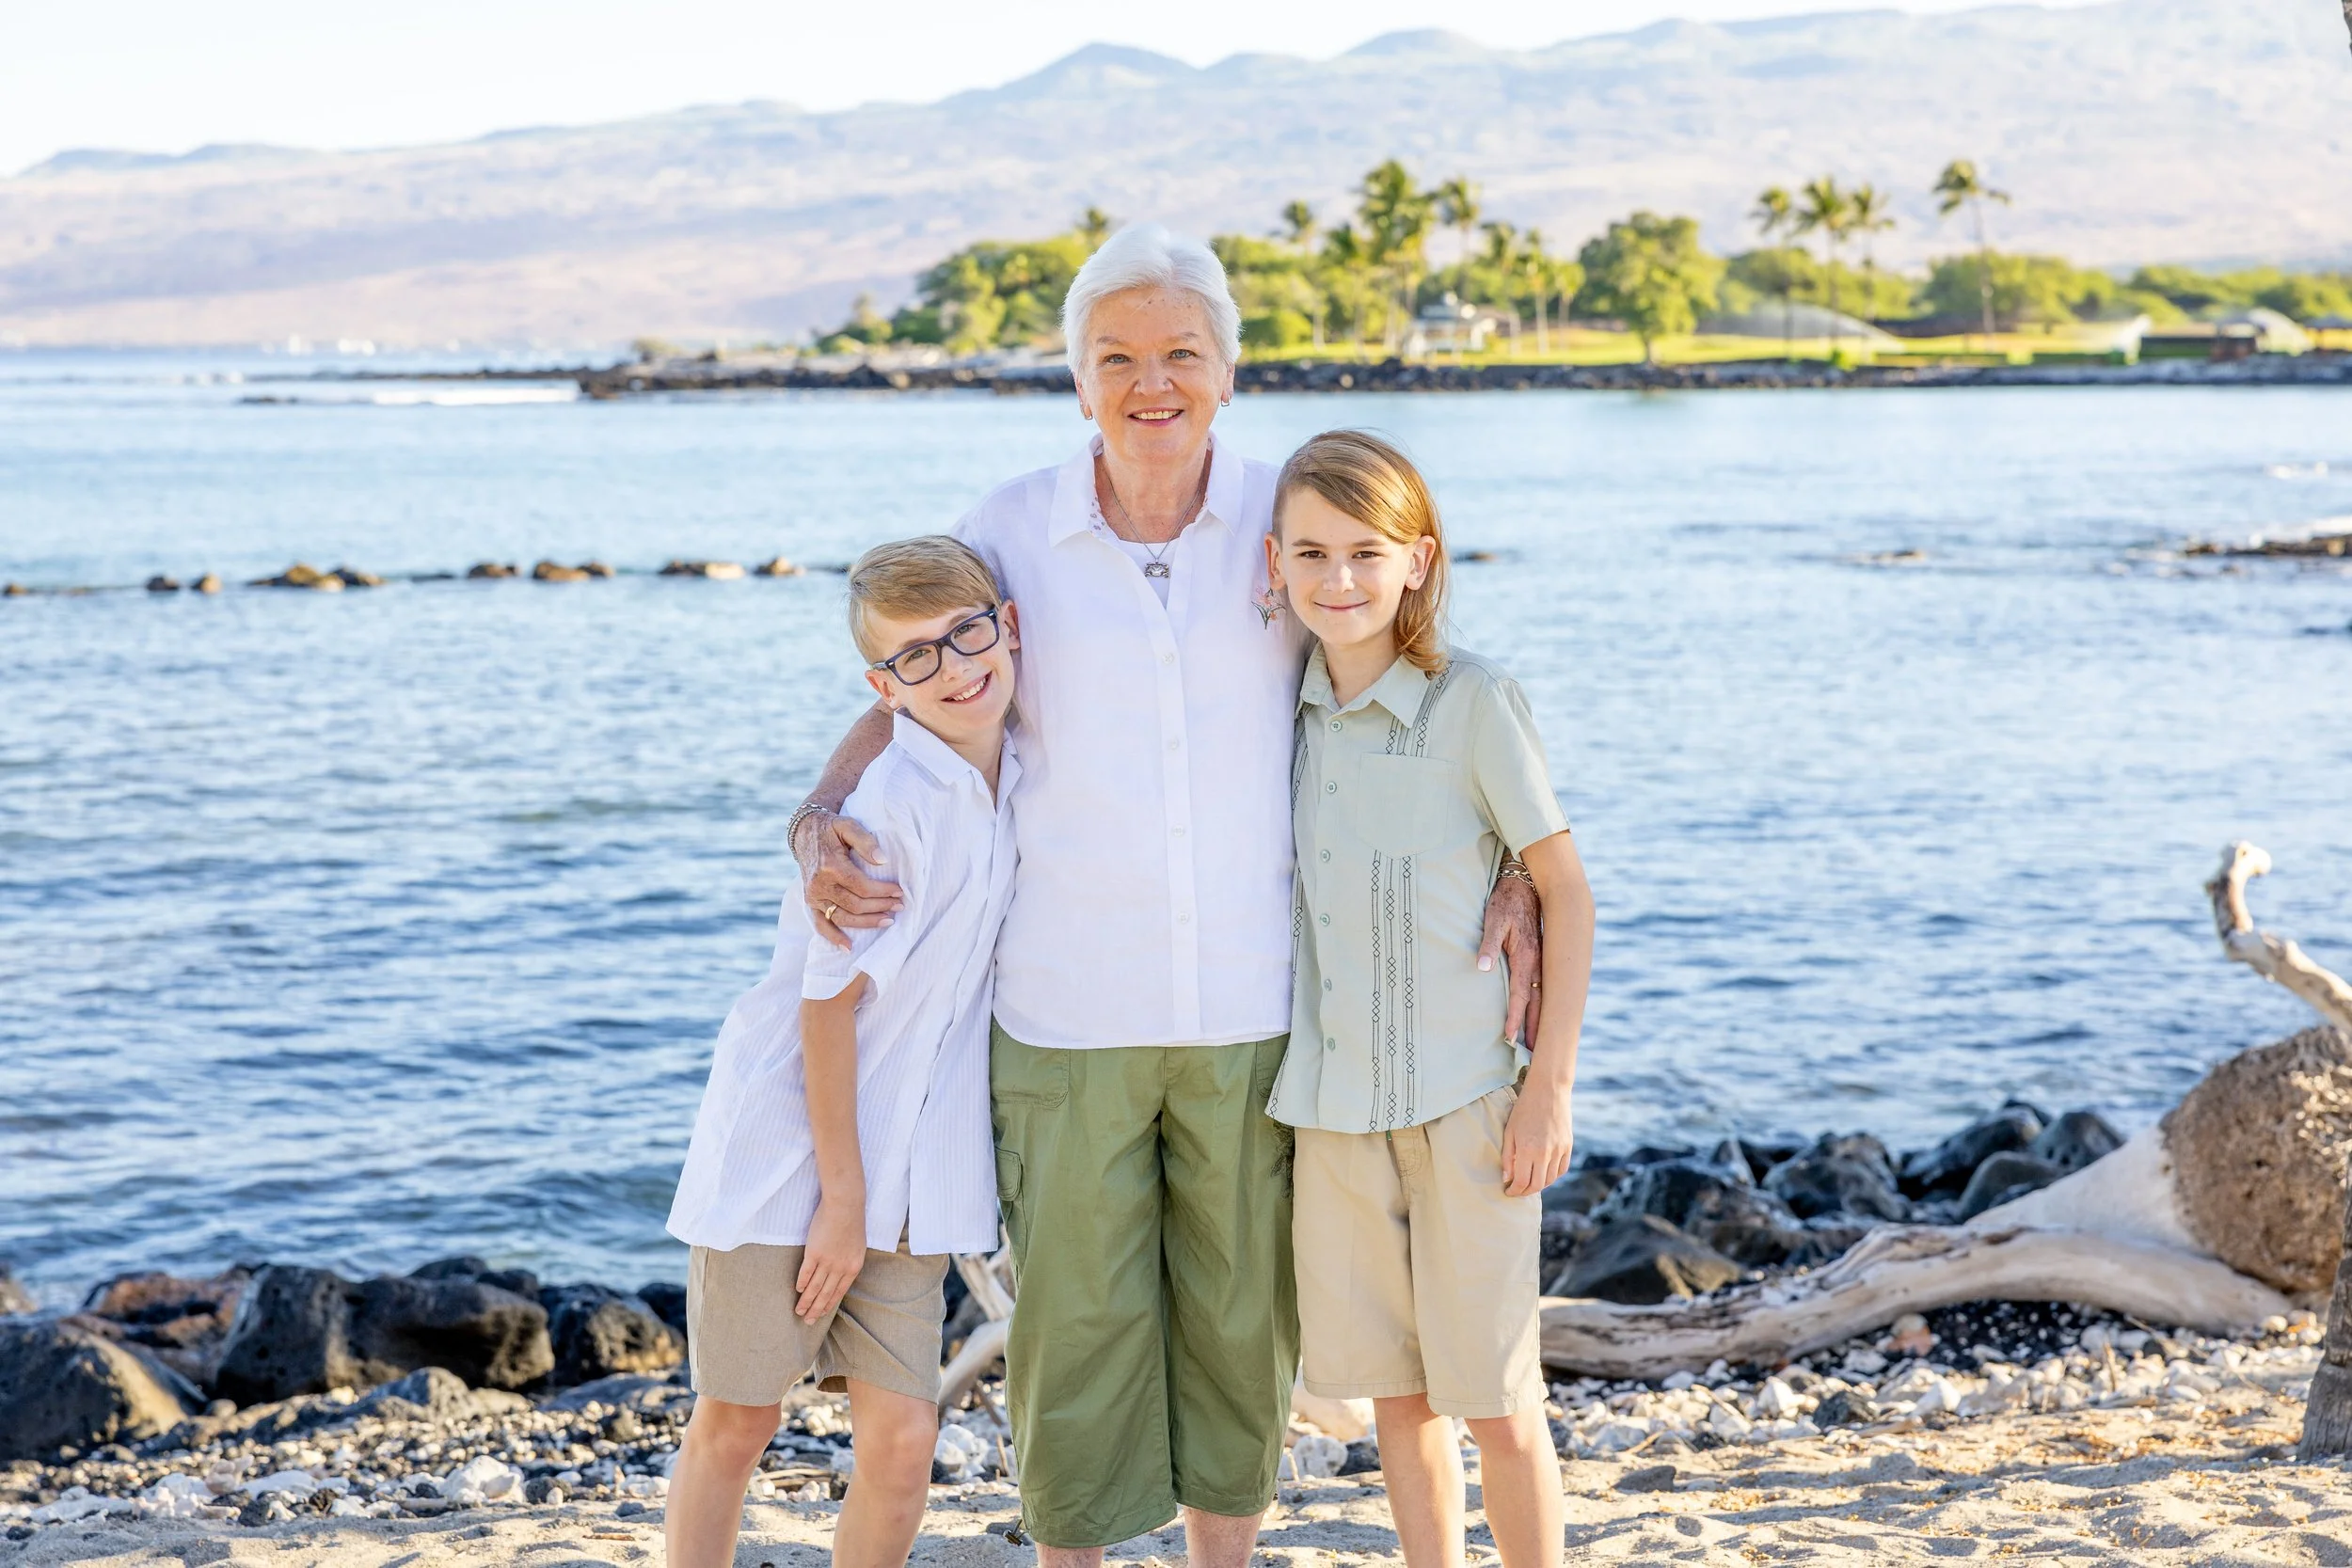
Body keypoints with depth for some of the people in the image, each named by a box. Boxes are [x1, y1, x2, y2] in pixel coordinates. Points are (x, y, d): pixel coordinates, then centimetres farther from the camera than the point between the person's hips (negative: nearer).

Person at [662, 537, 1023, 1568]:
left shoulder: (1013, 784, 4)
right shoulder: (892, 804, -19)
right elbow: (828, 1001, -16)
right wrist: (841, 1193, -14)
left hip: (906, 1174, 6)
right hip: (786, 1150, -6)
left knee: (902, 1440, 1)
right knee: (735, 1426, 3)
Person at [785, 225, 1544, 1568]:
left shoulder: (1288, 522, -2)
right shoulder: (1015, 532, -2)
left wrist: (1513, 870, -7)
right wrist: (820, 825, -12)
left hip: (1253, 1004, 1)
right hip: (1067, 1012, -1)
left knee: (1243, 1317, 12)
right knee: (1074, 1315, 5)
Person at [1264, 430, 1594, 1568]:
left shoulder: (1474, 704, -12)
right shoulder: (1292, 706, 4)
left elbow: (1565, 887, -7)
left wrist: (1551, 1081, -9)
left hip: (1465, 1097, -5)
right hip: (1331, 1099, 5)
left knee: (1496, 1397, 4)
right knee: (1393, 1390, 13)